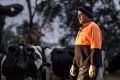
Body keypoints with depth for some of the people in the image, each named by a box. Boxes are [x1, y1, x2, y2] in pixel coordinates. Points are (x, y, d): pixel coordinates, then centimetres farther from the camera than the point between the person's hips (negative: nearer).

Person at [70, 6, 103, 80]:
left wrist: (93, 66, -24)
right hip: (82, 67, 9)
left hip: (90, 67, -9)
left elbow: (96, 49, -19)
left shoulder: (93, 27, -10)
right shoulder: (82, 29, 20)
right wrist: (74, 65, 22)